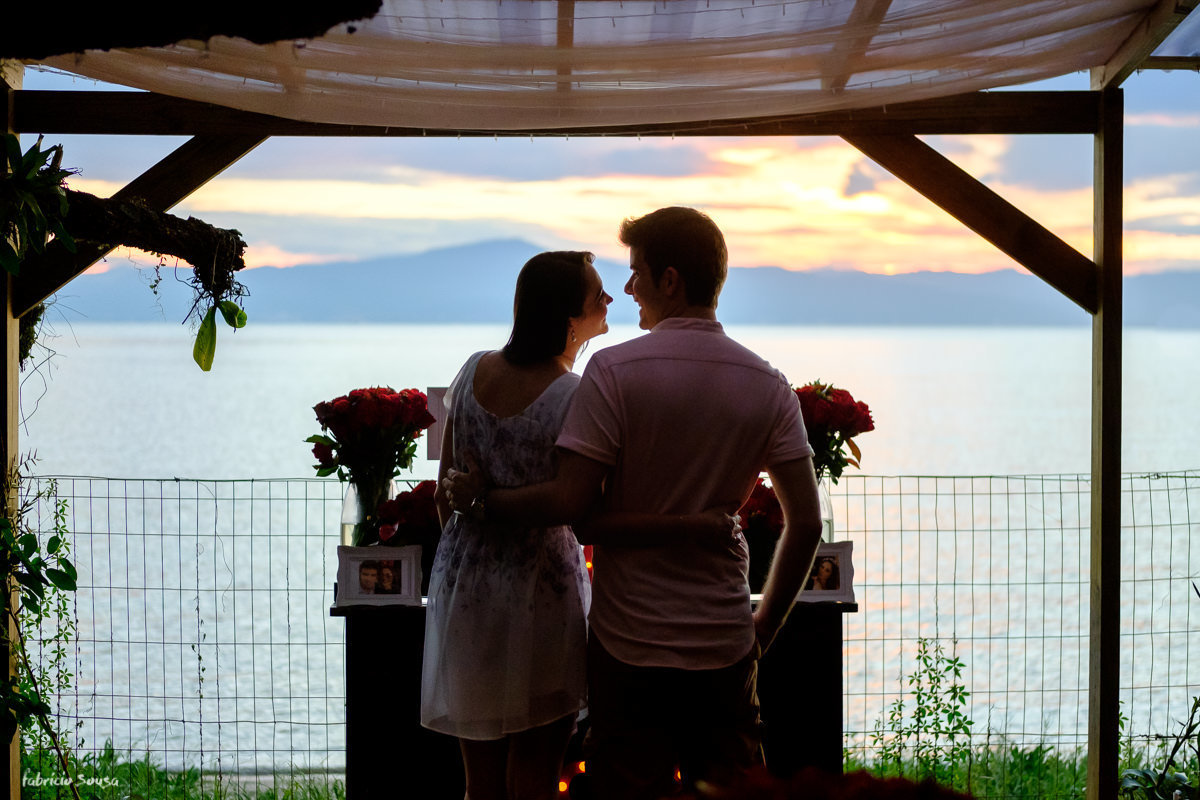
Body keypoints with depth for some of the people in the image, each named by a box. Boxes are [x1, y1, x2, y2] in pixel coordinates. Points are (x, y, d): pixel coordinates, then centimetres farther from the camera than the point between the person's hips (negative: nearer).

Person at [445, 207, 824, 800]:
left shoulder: (614, 371, -11)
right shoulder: (769, 387, 2)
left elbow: (570, 504, -15)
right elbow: (805, 524, 0)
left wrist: (479, 500, 1)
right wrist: (765, 625, 12)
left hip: (631, 643, -3)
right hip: (725, 646, 3)